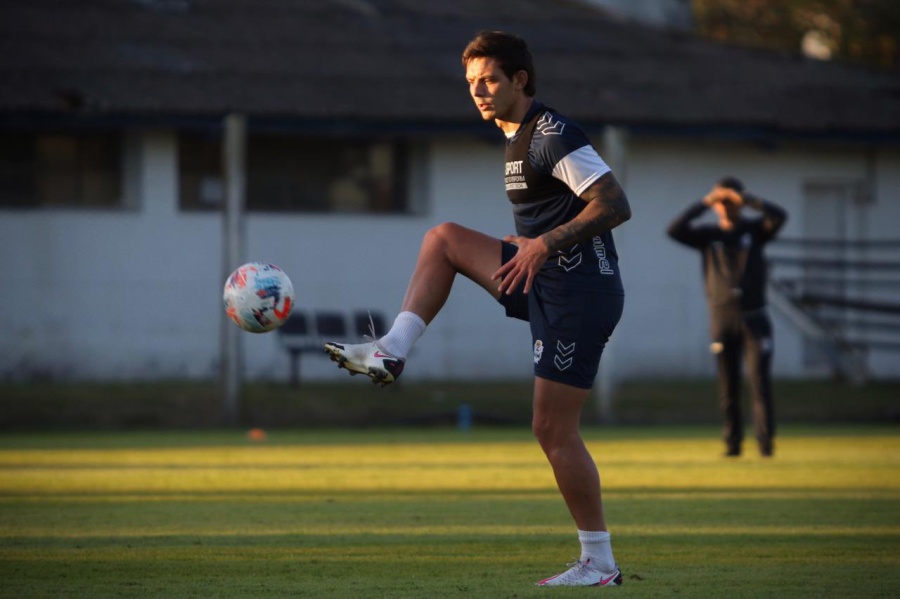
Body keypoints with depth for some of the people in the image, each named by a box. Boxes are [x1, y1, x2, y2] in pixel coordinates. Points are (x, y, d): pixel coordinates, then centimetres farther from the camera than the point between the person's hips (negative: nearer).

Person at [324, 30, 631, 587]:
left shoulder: (554, 136, -15)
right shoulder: (519, 138, 16)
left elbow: (615, 204, -23)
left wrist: (545, 243, -24)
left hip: (579, 293, -9)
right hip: (548, 284, 9)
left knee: (554, 430, -7)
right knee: (443, 238, 7)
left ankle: (600, 563, 0)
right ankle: (392, 352, -1)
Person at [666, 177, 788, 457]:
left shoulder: (754, 230, 7)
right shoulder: (707, 235, 7)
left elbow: (779, 216, -12)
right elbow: (674, 230, -9)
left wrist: (747, 199, -20)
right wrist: (705, 203, -14)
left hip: (754, 317, -1)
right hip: (721, 317, 1)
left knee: (759, 379, -8)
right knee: (728, 385, 0)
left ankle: (765, 441, -10)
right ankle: (733, 442, 3)